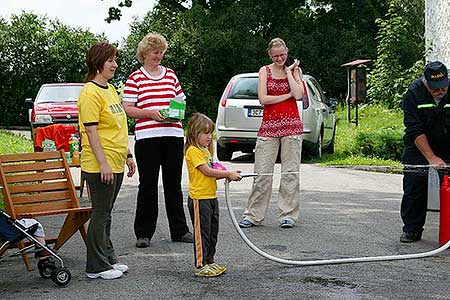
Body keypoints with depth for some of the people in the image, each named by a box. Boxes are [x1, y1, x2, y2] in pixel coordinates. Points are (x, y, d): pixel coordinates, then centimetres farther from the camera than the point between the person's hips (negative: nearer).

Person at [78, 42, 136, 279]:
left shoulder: (111, 89, 15)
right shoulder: (90, 93, -14)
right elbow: (91, 131, -19)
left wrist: (128, 155, 21)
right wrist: (103, 163, -22)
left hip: (116, 164, 9)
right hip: (100, 165, -9)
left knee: (106, 213, 16)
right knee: (101, 214, -2)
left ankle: (108, 257, 25)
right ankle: (97, 266, 5)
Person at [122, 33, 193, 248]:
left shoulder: (171, 75, 14)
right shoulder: (135, 78, 2)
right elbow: (127, 109, -3)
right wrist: (150, 113, -15)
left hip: (173, 135, 4)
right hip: (147, 137, -4)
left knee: (174, 184, 10)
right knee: (148, 185, 1)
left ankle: (179, 230, 18)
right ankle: (143, 233, 11)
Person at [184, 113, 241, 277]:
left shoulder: (206, 150, 17)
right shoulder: (193, 150, -13)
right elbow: (207, 171, -19)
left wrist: (227, 174, 0)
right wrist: (229, 174, -15)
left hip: (211, 197, 9)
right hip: (199, 198, -9)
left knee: (212, 231, 14)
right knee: (202, 232, -4)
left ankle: (209, 262, 24)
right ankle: (200, 266, 2)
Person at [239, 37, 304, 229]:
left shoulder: (294, 69, 7)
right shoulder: (265, 71, 7)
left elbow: (298, 95, -8)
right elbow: (263, 98, -4)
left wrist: (289, 71, -5)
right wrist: (287, 95, -4)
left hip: (291, 125, 0)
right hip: (269, 125, 0)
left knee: (290, 172, 1)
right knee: (262, 172, -1)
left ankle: (288, 215, 9)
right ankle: (253, 215, 7)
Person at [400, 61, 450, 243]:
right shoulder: (413, 94, -18)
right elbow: (415, 131, -21)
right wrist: (431, 158, -28)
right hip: (418, 147, -1)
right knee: (414, 188, -2)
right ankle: (412, 230, 10)